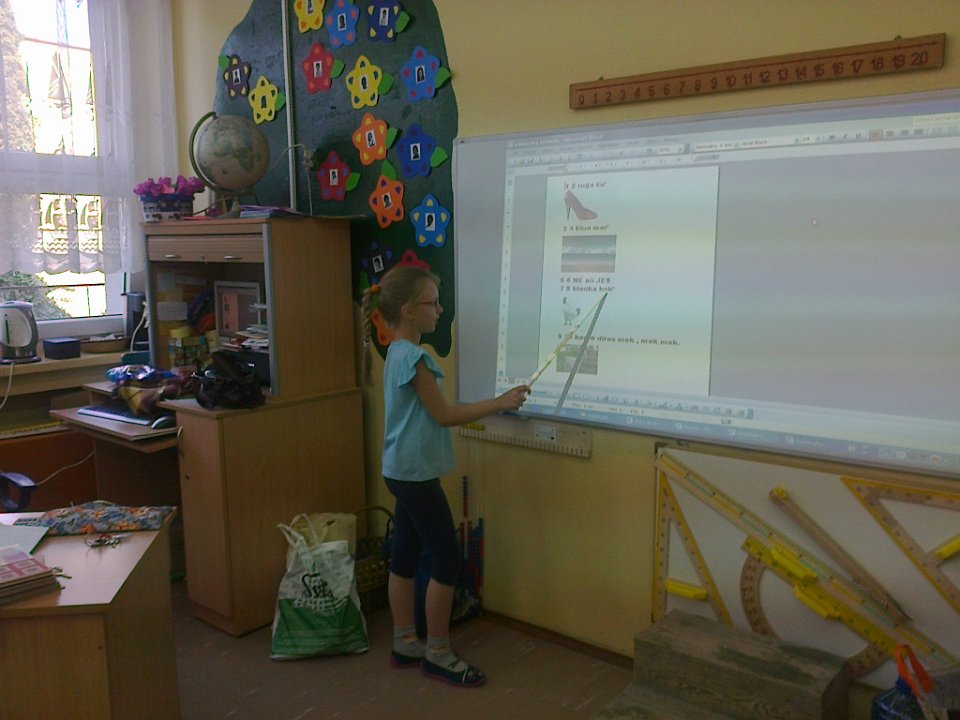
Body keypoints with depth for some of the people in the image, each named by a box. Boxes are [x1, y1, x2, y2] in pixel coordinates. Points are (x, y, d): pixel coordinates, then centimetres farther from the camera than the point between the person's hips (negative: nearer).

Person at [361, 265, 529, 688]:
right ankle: (437, 653, 12)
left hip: (403, 472, 10)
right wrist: (499, 403, -10)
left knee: (406, 555, 15)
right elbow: (444, 415, -16)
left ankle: (405, 644, 26)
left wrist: (492, 406, 13)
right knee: (448, 558, -1)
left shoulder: (398, 352, 10)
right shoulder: (412, 356, -19)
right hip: (415, 474, -10)